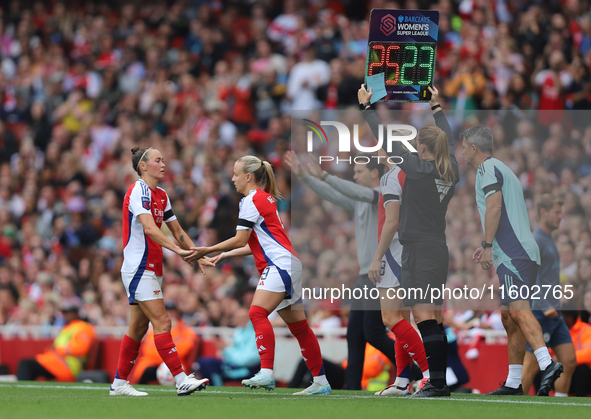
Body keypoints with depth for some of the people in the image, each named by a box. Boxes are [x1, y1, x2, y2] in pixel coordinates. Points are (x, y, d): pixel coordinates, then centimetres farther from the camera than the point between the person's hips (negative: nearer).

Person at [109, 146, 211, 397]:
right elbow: (148, 227, -27)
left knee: (138, 327, 10)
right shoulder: (138, 191, -14)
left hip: (151, 270, 9)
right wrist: (177, 249, -36)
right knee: (162, 322, -14)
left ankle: (119, 383, 15)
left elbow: (176, 230, 20)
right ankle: (182, 380, -20)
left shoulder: (161, 195, 15)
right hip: (138, 268, -9)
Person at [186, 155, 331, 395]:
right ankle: (320, 382, 12)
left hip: (281, 264, -10)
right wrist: (226, 255, 24)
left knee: (257, 313, -22)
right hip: (284, 266, 10)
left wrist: (207, 250, -3)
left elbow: (240, 240, -10)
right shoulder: (264, 199, 22)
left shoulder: (252, 200, -8)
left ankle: (266, 373, -33)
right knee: (298, 327, 10)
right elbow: (255, 244, 24)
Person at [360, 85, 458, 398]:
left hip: (419, 250, -8)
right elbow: (448, 139, 26)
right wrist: (436, 107, 40)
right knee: (434, 319, 11)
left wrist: (366, 106, 2)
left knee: (425, 318, -11)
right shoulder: (451, 172, 6)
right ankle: (439, 381, 13)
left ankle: (437, 383, -16)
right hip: (439, 250, 8)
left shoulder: (419, 169, -13)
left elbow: (387, 139, -8)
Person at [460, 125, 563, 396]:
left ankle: (547, 364, -36)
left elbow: (494, 207, -17)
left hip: (513, 255, -10)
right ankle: (514, 383, 9)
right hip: (523, 251, 10)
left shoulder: (488, 168, -3)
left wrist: (487, 246, -16)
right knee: (508, 317, 10)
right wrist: (489, 248, 33)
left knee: (518, 310, -21)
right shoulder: (504, 171, 27)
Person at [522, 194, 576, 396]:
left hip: (554, 313, 9)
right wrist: (545, 306, -25)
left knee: (569, 361, 2)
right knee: (531, 366, -6)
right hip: (539, 313, -9)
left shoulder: (549, 240, 17)